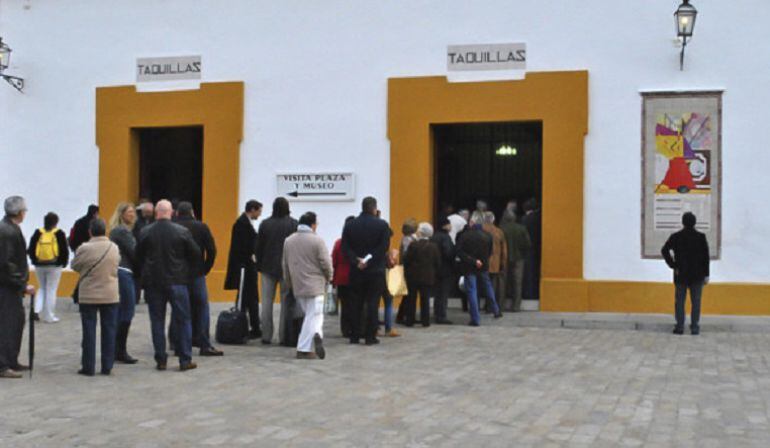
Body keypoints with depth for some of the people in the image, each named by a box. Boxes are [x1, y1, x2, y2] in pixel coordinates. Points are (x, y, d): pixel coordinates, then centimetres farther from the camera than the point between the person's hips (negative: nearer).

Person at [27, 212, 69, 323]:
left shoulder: (38, 233, 1)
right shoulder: (59, 234, -8)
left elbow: (31, 250, 2)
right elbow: (64, 251, -7)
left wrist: (35, 261, 15)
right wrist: (63, 263, 8)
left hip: (39, 266, 3)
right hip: (54, 266, -3)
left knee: (42, 288, 20)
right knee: (51, 290, 3)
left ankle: (37, 310, 3)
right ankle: (49, 316, 5)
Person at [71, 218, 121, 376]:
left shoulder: (84, 248, -13)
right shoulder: (114, 248, -4)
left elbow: (75, 266, 1)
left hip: (88, 296, -2)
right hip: (110, 295, 2)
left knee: (89, 332, 5)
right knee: (109, 331, 8)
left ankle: (88, 367, 7)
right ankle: (107, 366, 11)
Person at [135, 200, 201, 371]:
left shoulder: (145, 232, -4)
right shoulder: (182, 232, -8)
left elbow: (138, 257, 3)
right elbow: (196, 254, -2)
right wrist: (186, 270, 15)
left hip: (153, 282, 2)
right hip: (177, 281, -1)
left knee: (157, 321, 9)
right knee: (182, 320, 6)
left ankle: (160, 360, 10)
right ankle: (185, 360, 6)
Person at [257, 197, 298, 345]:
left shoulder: (265, 224, 0)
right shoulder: (293, 224, -7)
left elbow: (259, 247, 3)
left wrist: (260, 265, 12)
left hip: (268, 268, 2)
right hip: (287, 268, -2)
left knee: (267, 301, 8)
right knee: (286, 302, 3)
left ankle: (266, 336, 8)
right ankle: (284, 336, 2)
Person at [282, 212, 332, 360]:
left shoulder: (288, 240, 6)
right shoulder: (317, 240, -12)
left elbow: (285, 264, 11)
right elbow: (326, 263, -11)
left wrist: (289, 284, 22)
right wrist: (328, 278, 8)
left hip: (297, 285, 6)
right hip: (315, 285, -6)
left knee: (311, 315, 17)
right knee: (313, 317, -1)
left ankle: (316, 335, 2)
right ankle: (304, 349, -10)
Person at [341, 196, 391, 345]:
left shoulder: (350, 225, 4)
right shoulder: (382, 225, -5)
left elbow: (345, 247, -4)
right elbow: (384, 247, -13)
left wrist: (356, 261, -10)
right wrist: (369, 260, -13)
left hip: (356, 271, 3)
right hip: (376, 271, -3)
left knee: (356, 303, 11)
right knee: (372, 304, 2)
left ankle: (355, 335, 12)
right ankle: (370, 336, 1)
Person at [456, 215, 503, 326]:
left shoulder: (464, 235, -15)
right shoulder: (487, 236, -4)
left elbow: (459, 253, -19)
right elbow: (490, 252, 5)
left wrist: (473, 261, -16)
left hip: (469, 268, -4)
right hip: (483, 267, 4)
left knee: (472, 291, 1)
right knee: (488, 286, 26)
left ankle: (475, 319, 1)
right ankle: (496, 310, 32)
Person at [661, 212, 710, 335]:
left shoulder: (675, 237, -3)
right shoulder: (701, 237, -4)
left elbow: (664, 250, -11)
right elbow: (706, 257, -4)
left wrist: (673, 265, -5)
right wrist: (706, 275, 0)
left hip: (680, 274, 0)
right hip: (697, 275, 0)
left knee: (679, 301, 7)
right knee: (696, 302, 5)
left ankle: (680, 326, 6)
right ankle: (695, 327, 5)